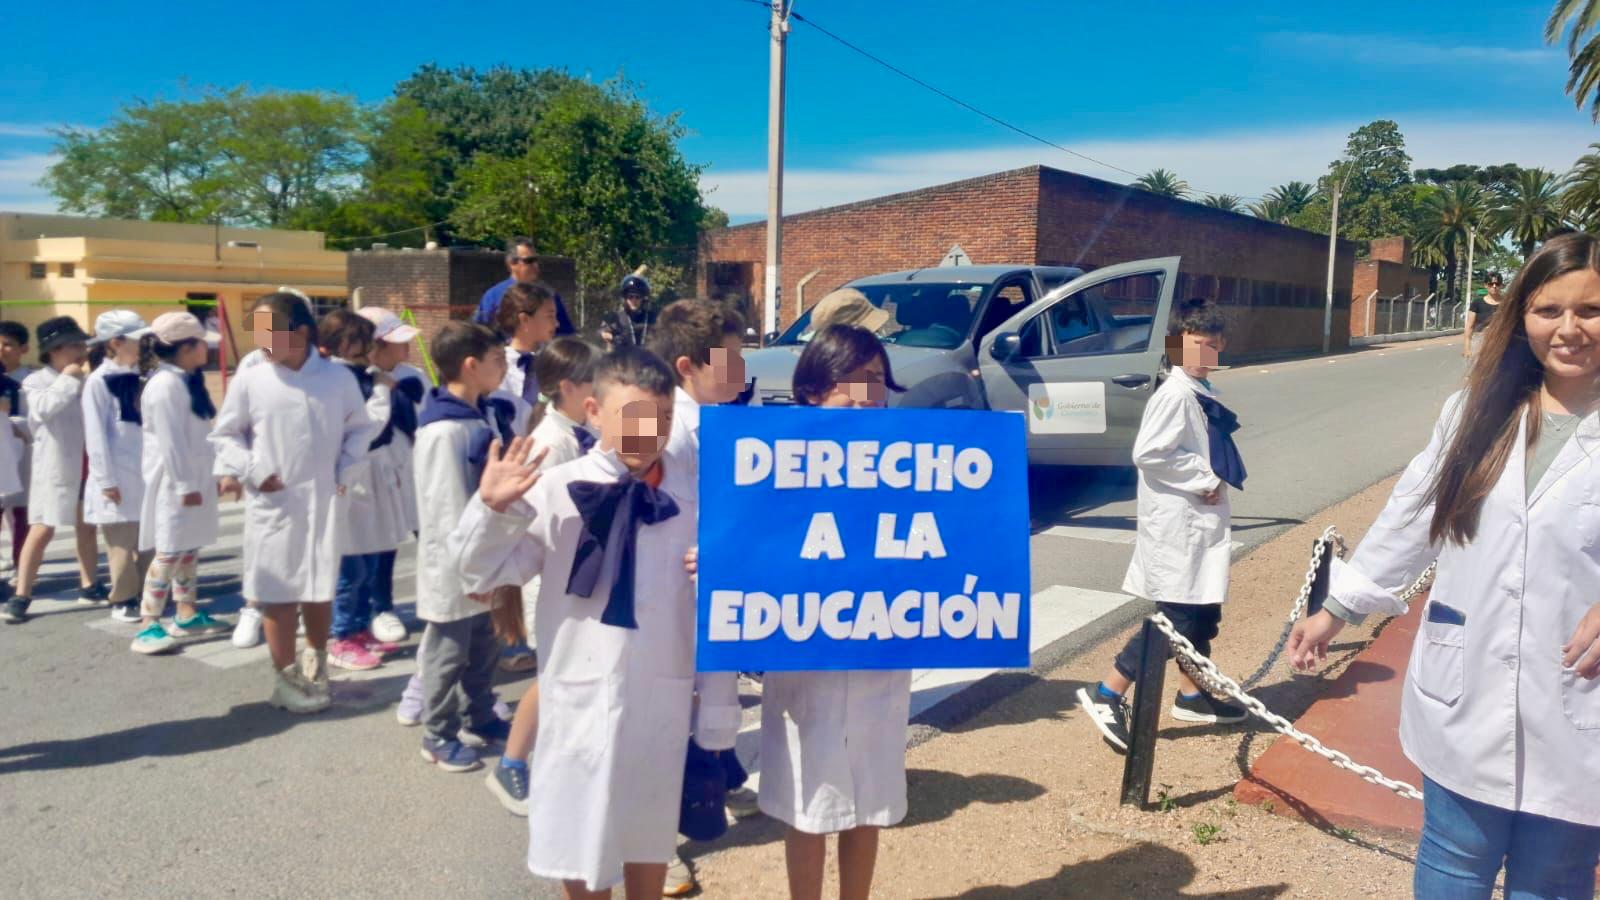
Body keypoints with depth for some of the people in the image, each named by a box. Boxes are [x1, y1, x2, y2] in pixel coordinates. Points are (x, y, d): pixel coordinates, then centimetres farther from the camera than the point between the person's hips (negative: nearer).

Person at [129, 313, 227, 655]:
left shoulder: (188, 381, 12)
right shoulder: (165, 384, -18)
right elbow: (170, 442, -22)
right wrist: (185, 485, -22)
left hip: (194, 477, 10)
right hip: (175, 482, -10)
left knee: (190, 548, 15)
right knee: (169, 552, -8)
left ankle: (187, 615, 24)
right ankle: (149, 625, -4)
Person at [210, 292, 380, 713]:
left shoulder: (338, 378, -3)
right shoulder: (250, 380, -4)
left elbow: (361, 427, 9)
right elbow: (225, 434, 6)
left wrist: (344, 469, -2)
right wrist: (251, 472, -6)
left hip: (324, 501, 1)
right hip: (272, 503, -1)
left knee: (321, 590, 13)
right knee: (278, 592, 5)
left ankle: (316, 662, 35)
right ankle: (286, 677, 18)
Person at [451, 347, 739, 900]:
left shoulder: (695, 500, -7)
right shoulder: (555, 491, -11)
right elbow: (481, 574, -5)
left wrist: (718, 720, 1)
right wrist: (492, 508, -23)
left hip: (662, 702, 1)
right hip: (580, 699, -1)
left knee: (650, 836, 20)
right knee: (579, 837, 16)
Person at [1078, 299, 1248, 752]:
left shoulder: (1204, 394, 12)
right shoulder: (1175, 394, -17)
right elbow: (1148, 453, -25)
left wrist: (1215, 482, 6)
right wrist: (1204, 480, -17)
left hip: (1201, 521, 10)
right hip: (1176, 523, -10)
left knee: (1204, 613, 16)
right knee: (1176, 618, -9)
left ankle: (1192, 695, 30)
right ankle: (1106, 695, -2)